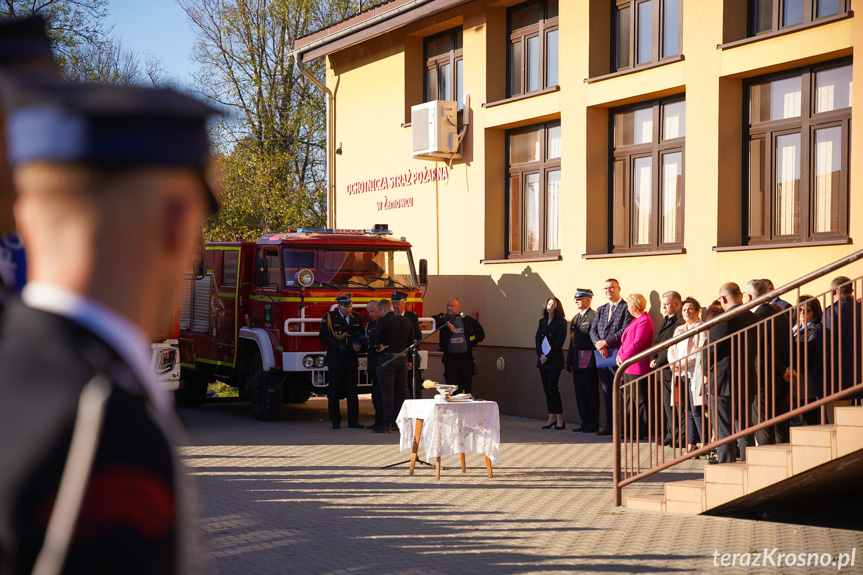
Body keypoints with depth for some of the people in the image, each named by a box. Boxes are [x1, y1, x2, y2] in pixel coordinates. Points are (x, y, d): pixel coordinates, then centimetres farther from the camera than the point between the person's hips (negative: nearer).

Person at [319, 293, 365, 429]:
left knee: (352, 392, 2)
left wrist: (359, 346, -8)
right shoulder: (329, 317, -1)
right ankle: (335, 422, 8)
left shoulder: (357, 317, 10)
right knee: (334, 393, 1)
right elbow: (323, 337, -5)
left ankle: (353, 421, 7)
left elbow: (361, 336, 14)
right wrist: (338, 345, -16)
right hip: (335, 361, -3)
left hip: (351, 360, 3)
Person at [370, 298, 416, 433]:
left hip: (387, 359, -6)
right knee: (402, 391, 11)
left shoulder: (384, 321, -11)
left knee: (387, 393, -2)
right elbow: (412, 341, 12)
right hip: (402, 359, 6)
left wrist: (377, 347, -11)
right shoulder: (406, 321, 8)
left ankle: (386, 424, -1)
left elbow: (373, 335, -27)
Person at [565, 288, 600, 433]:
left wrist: (593, 361, -18)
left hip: (589, 362, -9)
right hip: (577, 363, 9)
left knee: (591, 393, -3)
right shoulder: (575, 318, 19)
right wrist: (569, 361, 16)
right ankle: (585, 423, 17)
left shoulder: (594, 316, -8)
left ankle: (593, 424, 1)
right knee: (580, 394, 10)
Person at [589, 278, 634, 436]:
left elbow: (625, 331, -13)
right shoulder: (601, 309, 19)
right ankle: (610, 425, 14)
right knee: (607, 393, 10)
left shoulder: (627, 308, -3)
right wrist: (598, 344, -8)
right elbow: (593, 330, 12)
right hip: (603, 357, 7)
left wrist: (606, 342, -14)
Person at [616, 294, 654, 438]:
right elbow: (625, 340, 21)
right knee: (628, 399, 12)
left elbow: (637, 343, -19)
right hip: (628, 366, 10)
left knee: (639, 400, -5)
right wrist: (619, 355, 5)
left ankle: (642, 432, 0)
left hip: (638, 367, -10)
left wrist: (624, 357, -12)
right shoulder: (636, 320, 19)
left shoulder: (644, 321, -13)